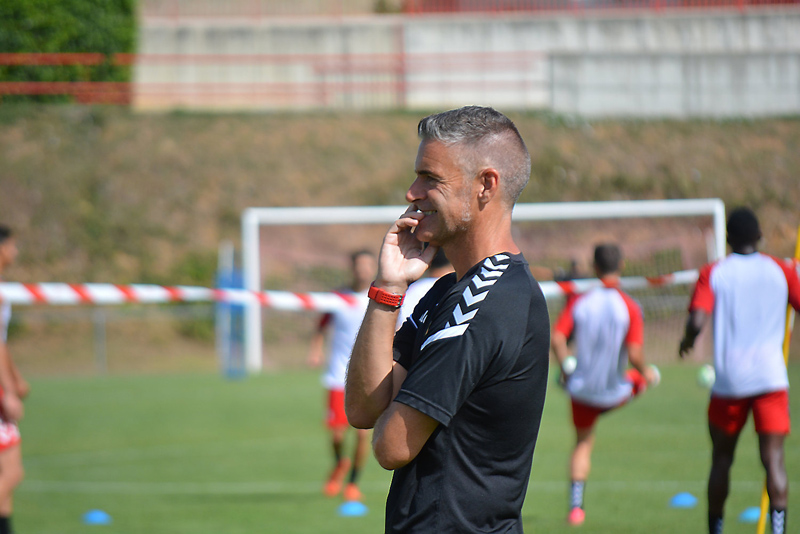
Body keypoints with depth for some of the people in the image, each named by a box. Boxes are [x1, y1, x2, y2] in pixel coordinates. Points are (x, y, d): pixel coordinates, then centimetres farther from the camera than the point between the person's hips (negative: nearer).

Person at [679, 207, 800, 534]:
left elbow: (697, 321, -12)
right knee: (773, 458, -6)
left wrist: (687, 342, 9)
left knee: (722, 458, 16)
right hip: (771, 377, 0)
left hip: (729, 381, 0)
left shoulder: (713, 274, 0)